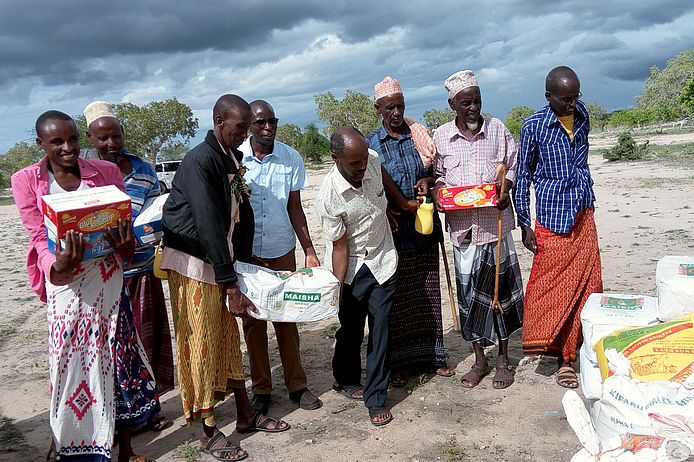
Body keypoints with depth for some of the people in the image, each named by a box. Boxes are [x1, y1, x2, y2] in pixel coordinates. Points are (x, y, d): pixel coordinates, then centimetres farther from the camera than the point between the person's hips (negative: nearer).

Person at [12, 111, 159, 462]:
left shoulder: (106, 172, 5)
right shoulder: (27, 180, 1)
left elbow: (124, 222, 6)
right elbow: (38, 236, -4)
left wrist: (125, 243, -17)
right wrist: (58, 266, -25)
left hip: (108, 279, 2)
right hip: (65, 283, -1)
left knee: (118, 358, 6)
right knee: (71, 362, 3)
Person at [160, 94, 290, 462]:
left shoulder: (233, 158, 8)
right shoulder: (199, 161, -19)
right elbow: (209, 225, -23)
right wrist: (232, 285, -22)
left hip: (221, 262, 8)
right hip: (192, 264, -8)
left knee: (228, 338, 15)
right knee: (201, 344, 1)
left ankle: (246, 415, 27)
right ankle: (208, 431, 14)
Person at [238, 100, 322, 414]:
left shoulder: (291, 158, -3)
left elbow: (295, 209, 3)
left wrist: (309, 251, -1)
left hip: (281, 250, 1)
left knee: (286, 317, 8)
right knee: (253, 320, 8)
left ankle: (296, 384, 20)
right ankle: (261, 388, 21)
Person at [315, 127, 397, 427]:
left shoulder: (373, 160, -14)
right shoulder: (328, 197, -26)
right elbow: (340, 246, -18)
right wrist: (338, 290, -17)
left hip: (383, 260, 3)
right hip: (351, 268, -3)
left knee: (379, 329, 2)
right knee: (350, 328, 11)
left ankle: (376, 399, 10)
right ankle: (346, 381, 37)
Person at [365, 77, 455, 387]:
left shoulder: (420, 137, 7)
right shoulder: (370, 144, -1)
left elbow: (437, 172, 15)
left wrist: (428, 181, -8)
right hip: (393, 231, -3)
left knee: (428, 293, 11)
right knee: (396, 297, 5)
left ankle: (432, 355, 25)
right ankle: (401, 362, 18)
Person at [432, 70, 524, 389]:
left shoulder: (497, 129, 3)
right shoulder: (440, 136, 3)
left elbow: (513, 166, 8)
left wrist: (506, 188, -12)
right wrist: (438, 192, -8)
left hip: (495, 223, 0)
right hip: (462, 227, 1)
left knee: (500, 289, 7)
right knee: (468, 292, 6)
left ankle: (503, 359, 24)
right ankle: (479, 360, 23)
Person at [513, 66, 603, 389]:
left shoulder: (581, 115, 6)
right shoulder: (533, 126, -8)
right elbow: (523, 175, -4)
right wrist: (524, 224, -6)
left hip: (583, 216, 5)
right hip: (551, 217, -5)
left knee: (588, 282, 7)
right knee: (554, 288, -2)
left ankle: (585, 346, 19)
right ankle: (562, 358, 10)